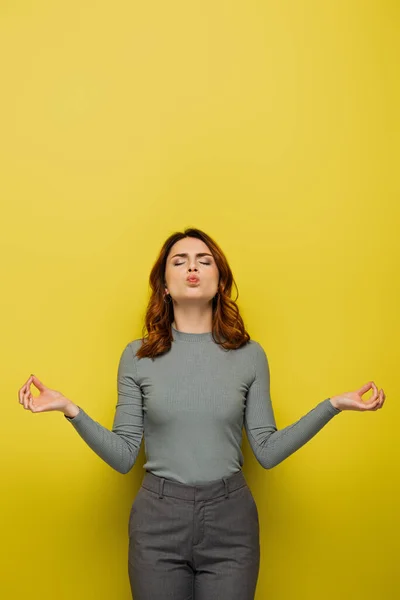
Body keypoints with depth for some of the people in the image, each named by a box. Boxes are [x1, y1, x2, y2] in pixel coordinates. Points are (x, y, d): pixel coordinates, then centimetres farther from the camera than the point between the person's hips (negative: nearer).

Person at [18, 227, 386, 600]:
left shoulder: (249, 355, 0)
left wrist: (332, 405, -9)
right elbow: (123, 457, -3)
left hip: (230, 521, 1)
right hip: (158, 521, 0)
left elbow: (267, 452, -1)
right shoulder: (137, 356, -2)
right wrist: (70, 410, -16)